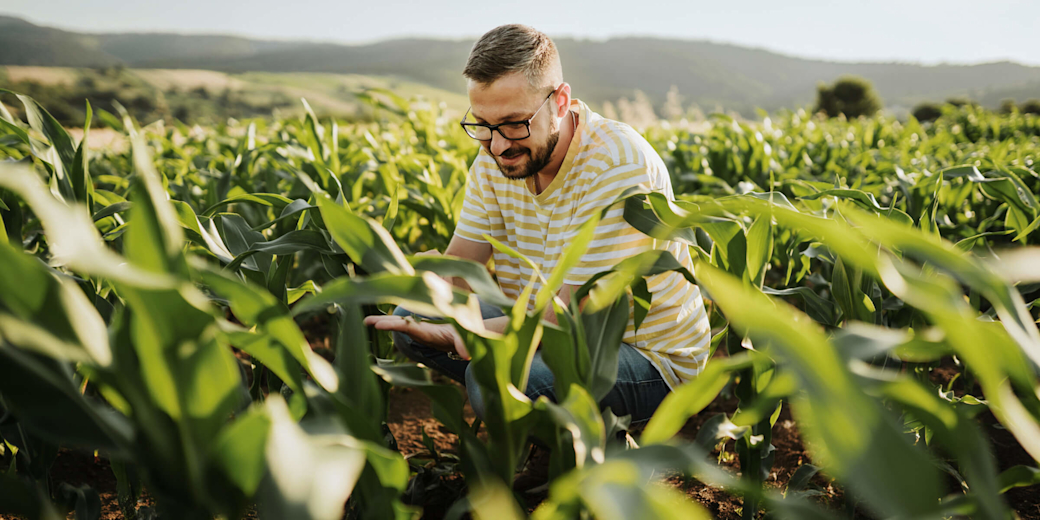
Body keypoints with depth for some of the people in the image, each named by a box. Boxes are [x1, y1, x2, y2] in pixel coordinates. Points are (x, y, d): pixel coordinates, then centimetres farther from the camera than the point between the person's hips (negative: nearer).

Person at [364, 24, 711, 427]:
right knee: (411, 314, -2)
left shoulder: (618, 165, -26)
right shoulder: (495, 157, -3)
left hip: (651, 357, -7)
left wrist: (455, 334, -35)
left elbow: (570, 317, -29)